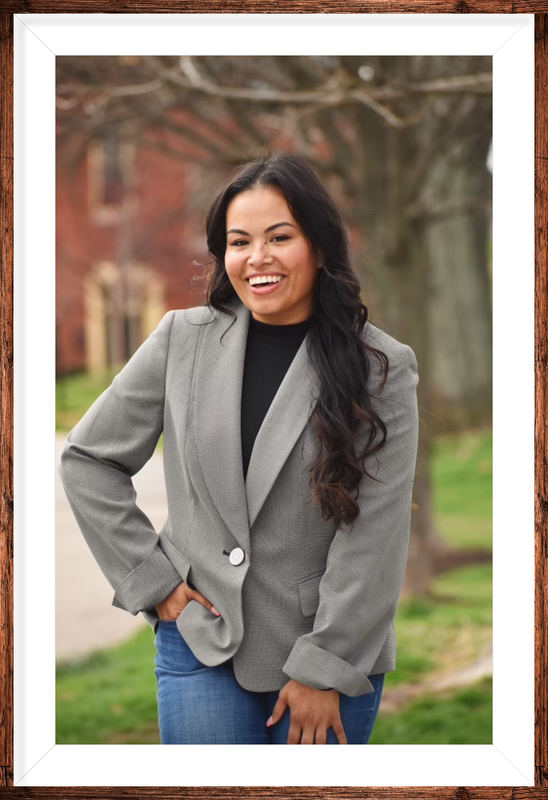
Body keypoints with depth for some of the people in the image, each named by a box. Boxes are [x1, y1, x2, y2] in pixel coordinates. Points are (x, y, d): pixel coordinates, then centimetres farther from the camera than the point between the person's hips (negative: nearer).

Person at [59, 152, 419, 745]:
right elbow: (86, 458, 7)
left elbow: (375, 538, -8)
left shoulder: (381, 369, -6)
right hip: (202, 647, 1)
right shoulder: (182, 341, -1)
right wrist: (150, 578, 0)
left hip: (337, 654, -1)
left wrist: (324, 670, -10)